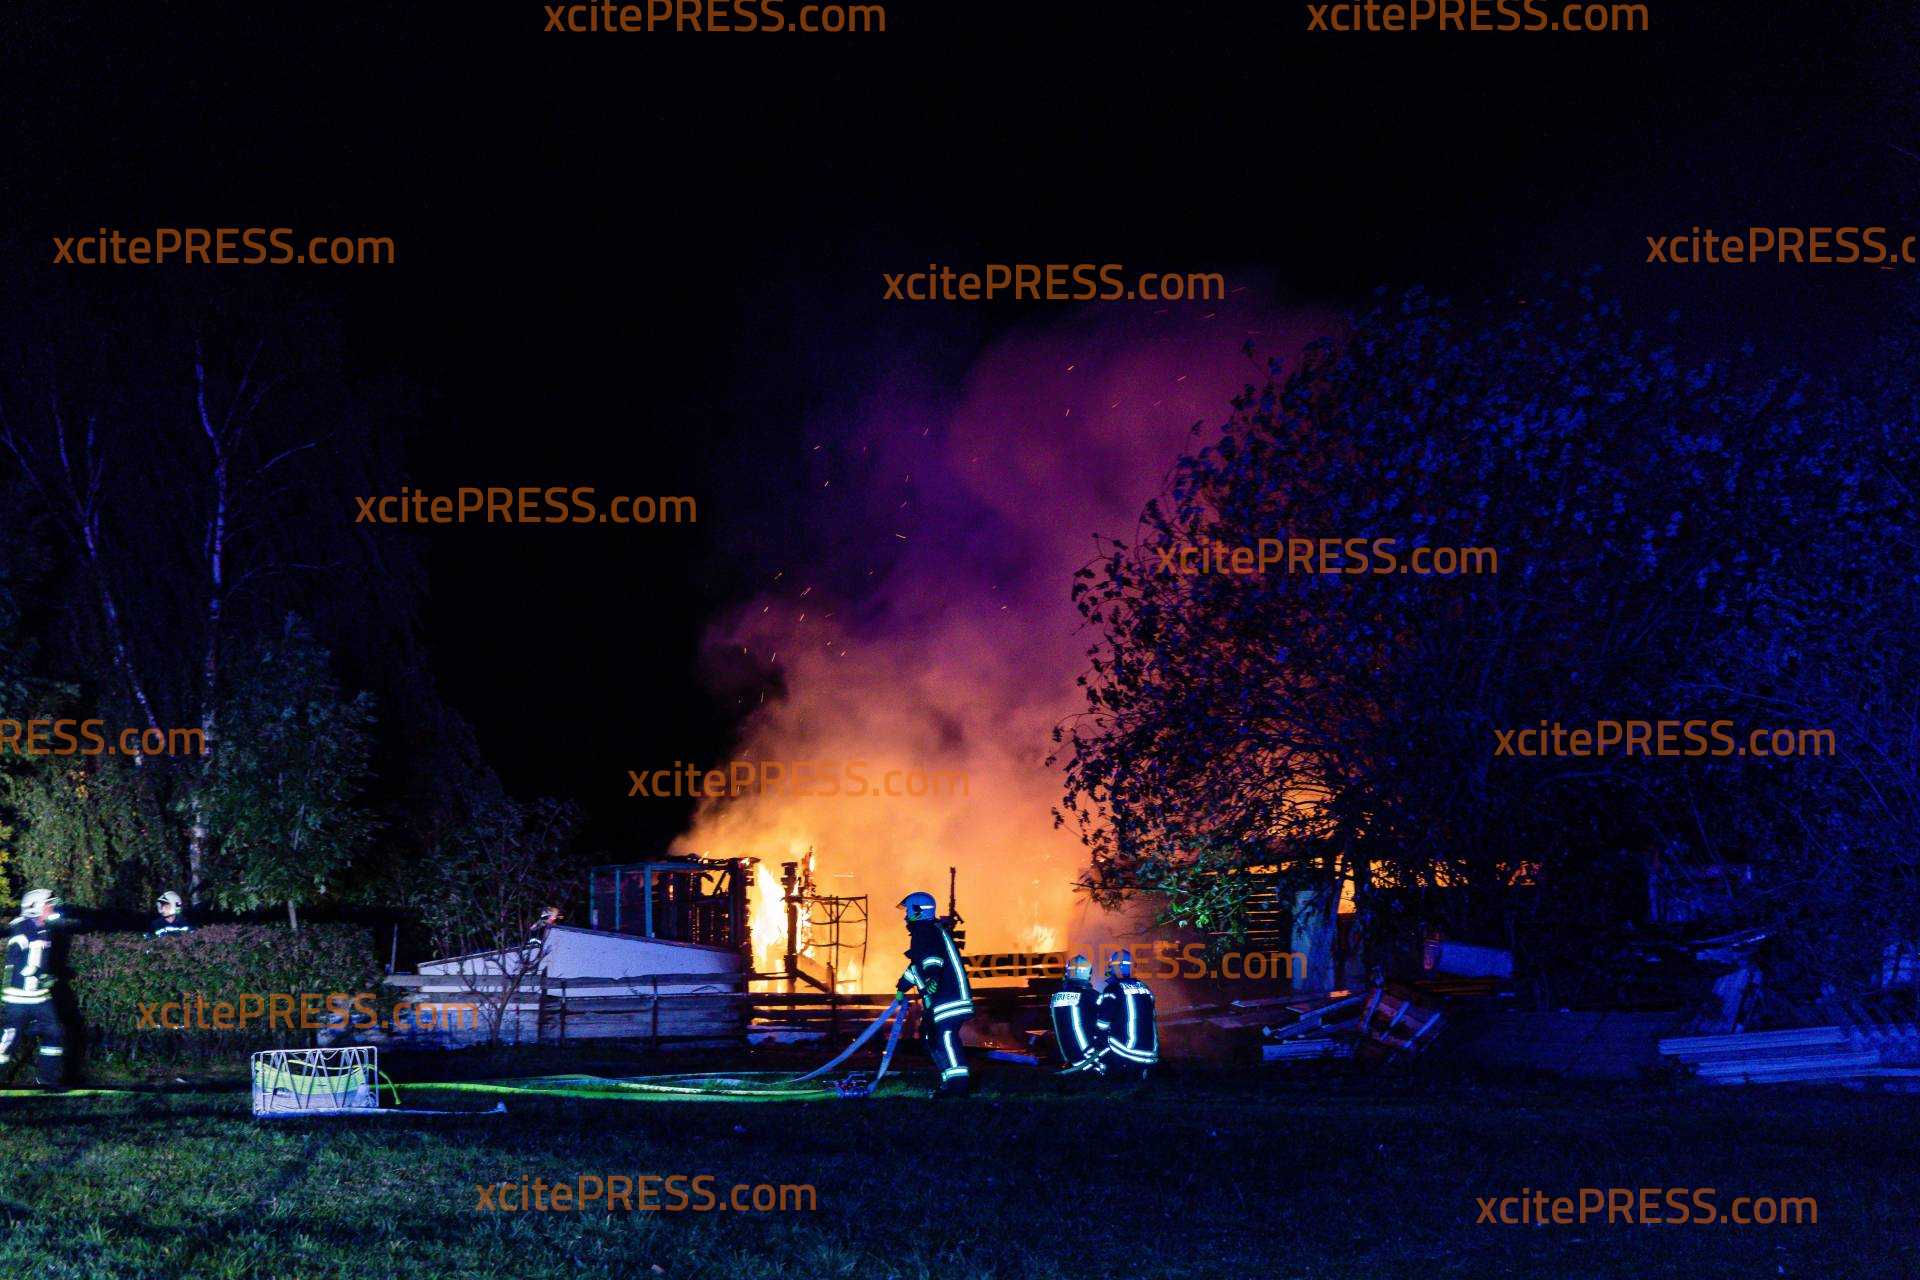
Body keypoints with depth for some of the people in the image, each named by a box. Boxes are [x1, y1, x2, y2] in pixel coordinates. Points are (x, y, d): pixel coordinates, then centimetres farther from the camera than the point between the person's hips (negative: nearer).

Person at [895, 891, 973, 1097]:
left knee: (946, 1033, -18)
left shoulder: (924, 930, -6)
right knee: (931, 1034, 12)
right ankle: (951, 1079, 10)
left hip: (948, 996, -11)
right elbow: (917, 964, 39)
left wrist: (932, 975, -40)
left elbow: (931, 956, -26)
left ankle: (958, 1081, -26)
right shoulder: (927, 930, 27)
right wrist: (902, 987, 45)